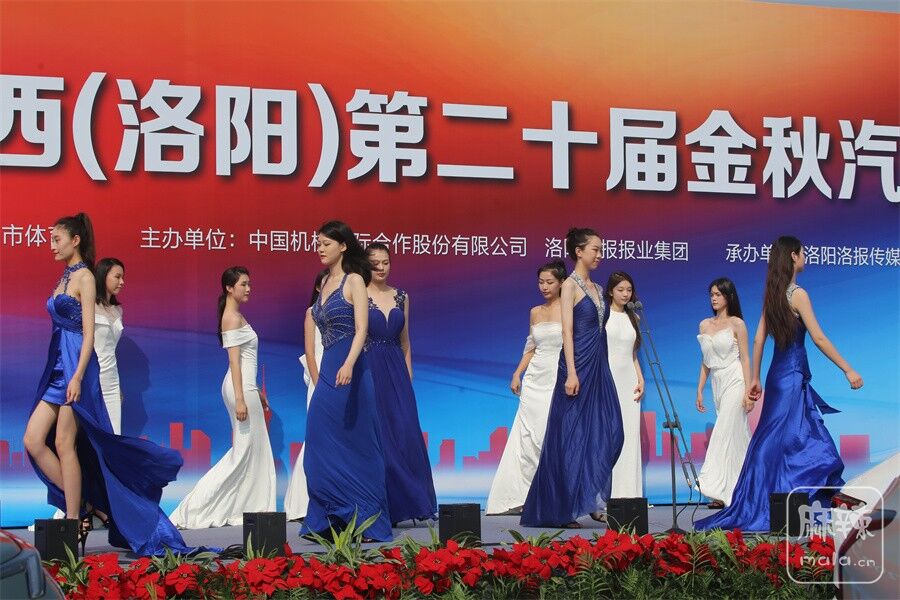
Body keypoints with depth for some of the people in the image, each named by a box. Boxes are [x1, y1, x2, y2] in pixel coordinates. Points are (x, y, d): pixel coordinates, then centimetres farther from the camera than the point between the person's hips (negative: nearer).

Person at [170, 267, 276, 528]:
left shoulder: (236, 316, 17)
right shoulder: (232, 318, -12)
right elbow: (234, 361, -18)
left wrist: (257, 392, 22)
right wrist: (240, 399, -22)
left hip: (246, 386, 10)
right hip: (241, 388, -10)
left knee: (254, 449, 11)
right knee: (244, 450, -6)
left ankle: (247, 508, 15)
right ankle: (194, 508, -4)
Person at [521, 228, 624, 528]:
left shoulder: (596, 288, 16)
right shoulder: (570, 285, -7)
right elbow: (567, 331, -13)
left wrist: (601, 368, 15)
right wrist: (571, 373, -20)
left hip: (599, 366, 8)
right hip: (579, 365, -8)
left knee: (607, 433, 1)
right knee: (572, 436, -4)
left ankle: (591, 500, 8)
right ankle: (563, 509, 2)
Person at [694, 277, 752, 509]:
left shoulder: (737, 324, -3)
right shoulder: (704, 325, 13)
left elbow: (745, 359, -6)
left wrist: (748, 391, -12)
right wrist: (699, 390, 14)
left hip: (735, 382, -6)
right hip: (717, 384, 6)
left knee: (724, 433, -13)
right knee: (737, 436, 8)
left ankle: (721, 491, -15)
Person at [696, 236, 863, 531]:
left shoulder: (772, 295, 10)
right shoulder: (797, 294, -12)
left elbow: (759, 339, 11)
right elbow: (818, 338, -16)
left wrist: (755, 379, 16)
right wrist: (848, 370, -13)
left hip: (780, 374, 8)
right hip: (793, 375, -8)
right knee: (782, 441, -6)